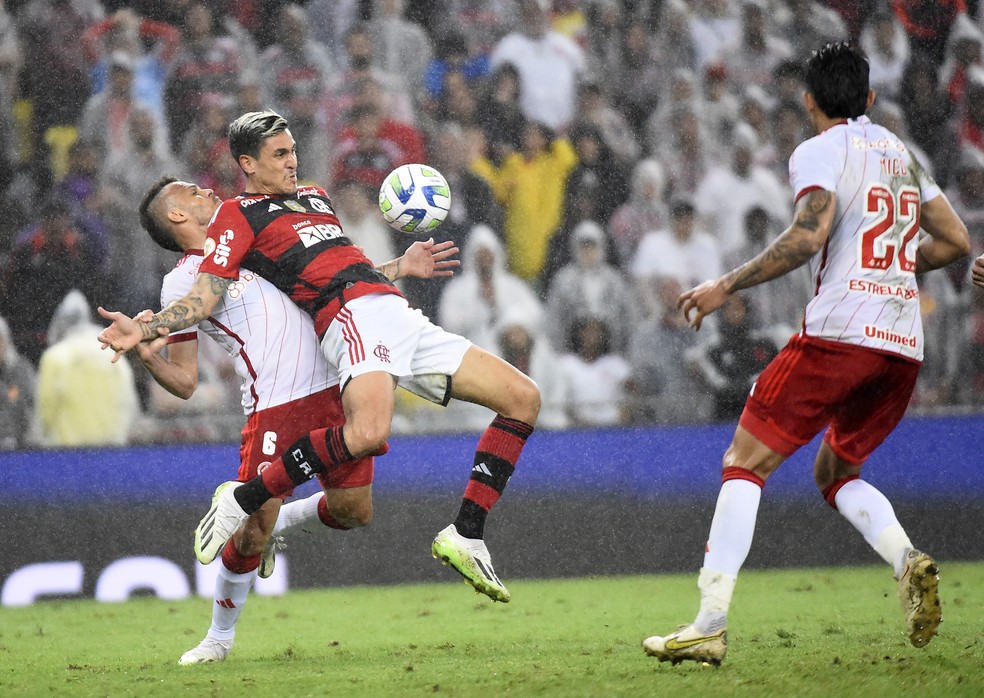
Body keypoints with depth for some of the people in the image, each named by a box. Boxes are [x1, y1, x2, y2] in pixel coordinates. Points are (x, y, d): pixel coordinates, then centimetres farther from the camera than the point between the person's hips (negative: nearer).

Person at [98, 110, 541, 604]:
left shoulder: (315, 198, 30)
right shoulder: (239, 214, 6)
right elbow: (206, 294, -5)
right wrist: (144, 331, -20)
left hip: (402, 319, 8)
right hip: (355, 318, -8)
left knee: (523, 398, 1)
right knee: (366, 432, -38)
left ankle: (465, 538, 1)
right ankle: (241, 502, -20)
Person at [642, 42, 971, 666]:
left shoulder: (820, 151, -1)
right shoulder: (902, 154, 20)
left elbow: (809, 236, -16)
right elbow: (957, 242, 20)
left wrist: (727, 286, -10)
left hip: (839, 332, -7)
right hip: (904, 345, 7)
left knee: (745, 463, -2)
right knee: (836, 472, 23)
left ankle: (710, 626, -11)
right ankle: (910, 562, -6)